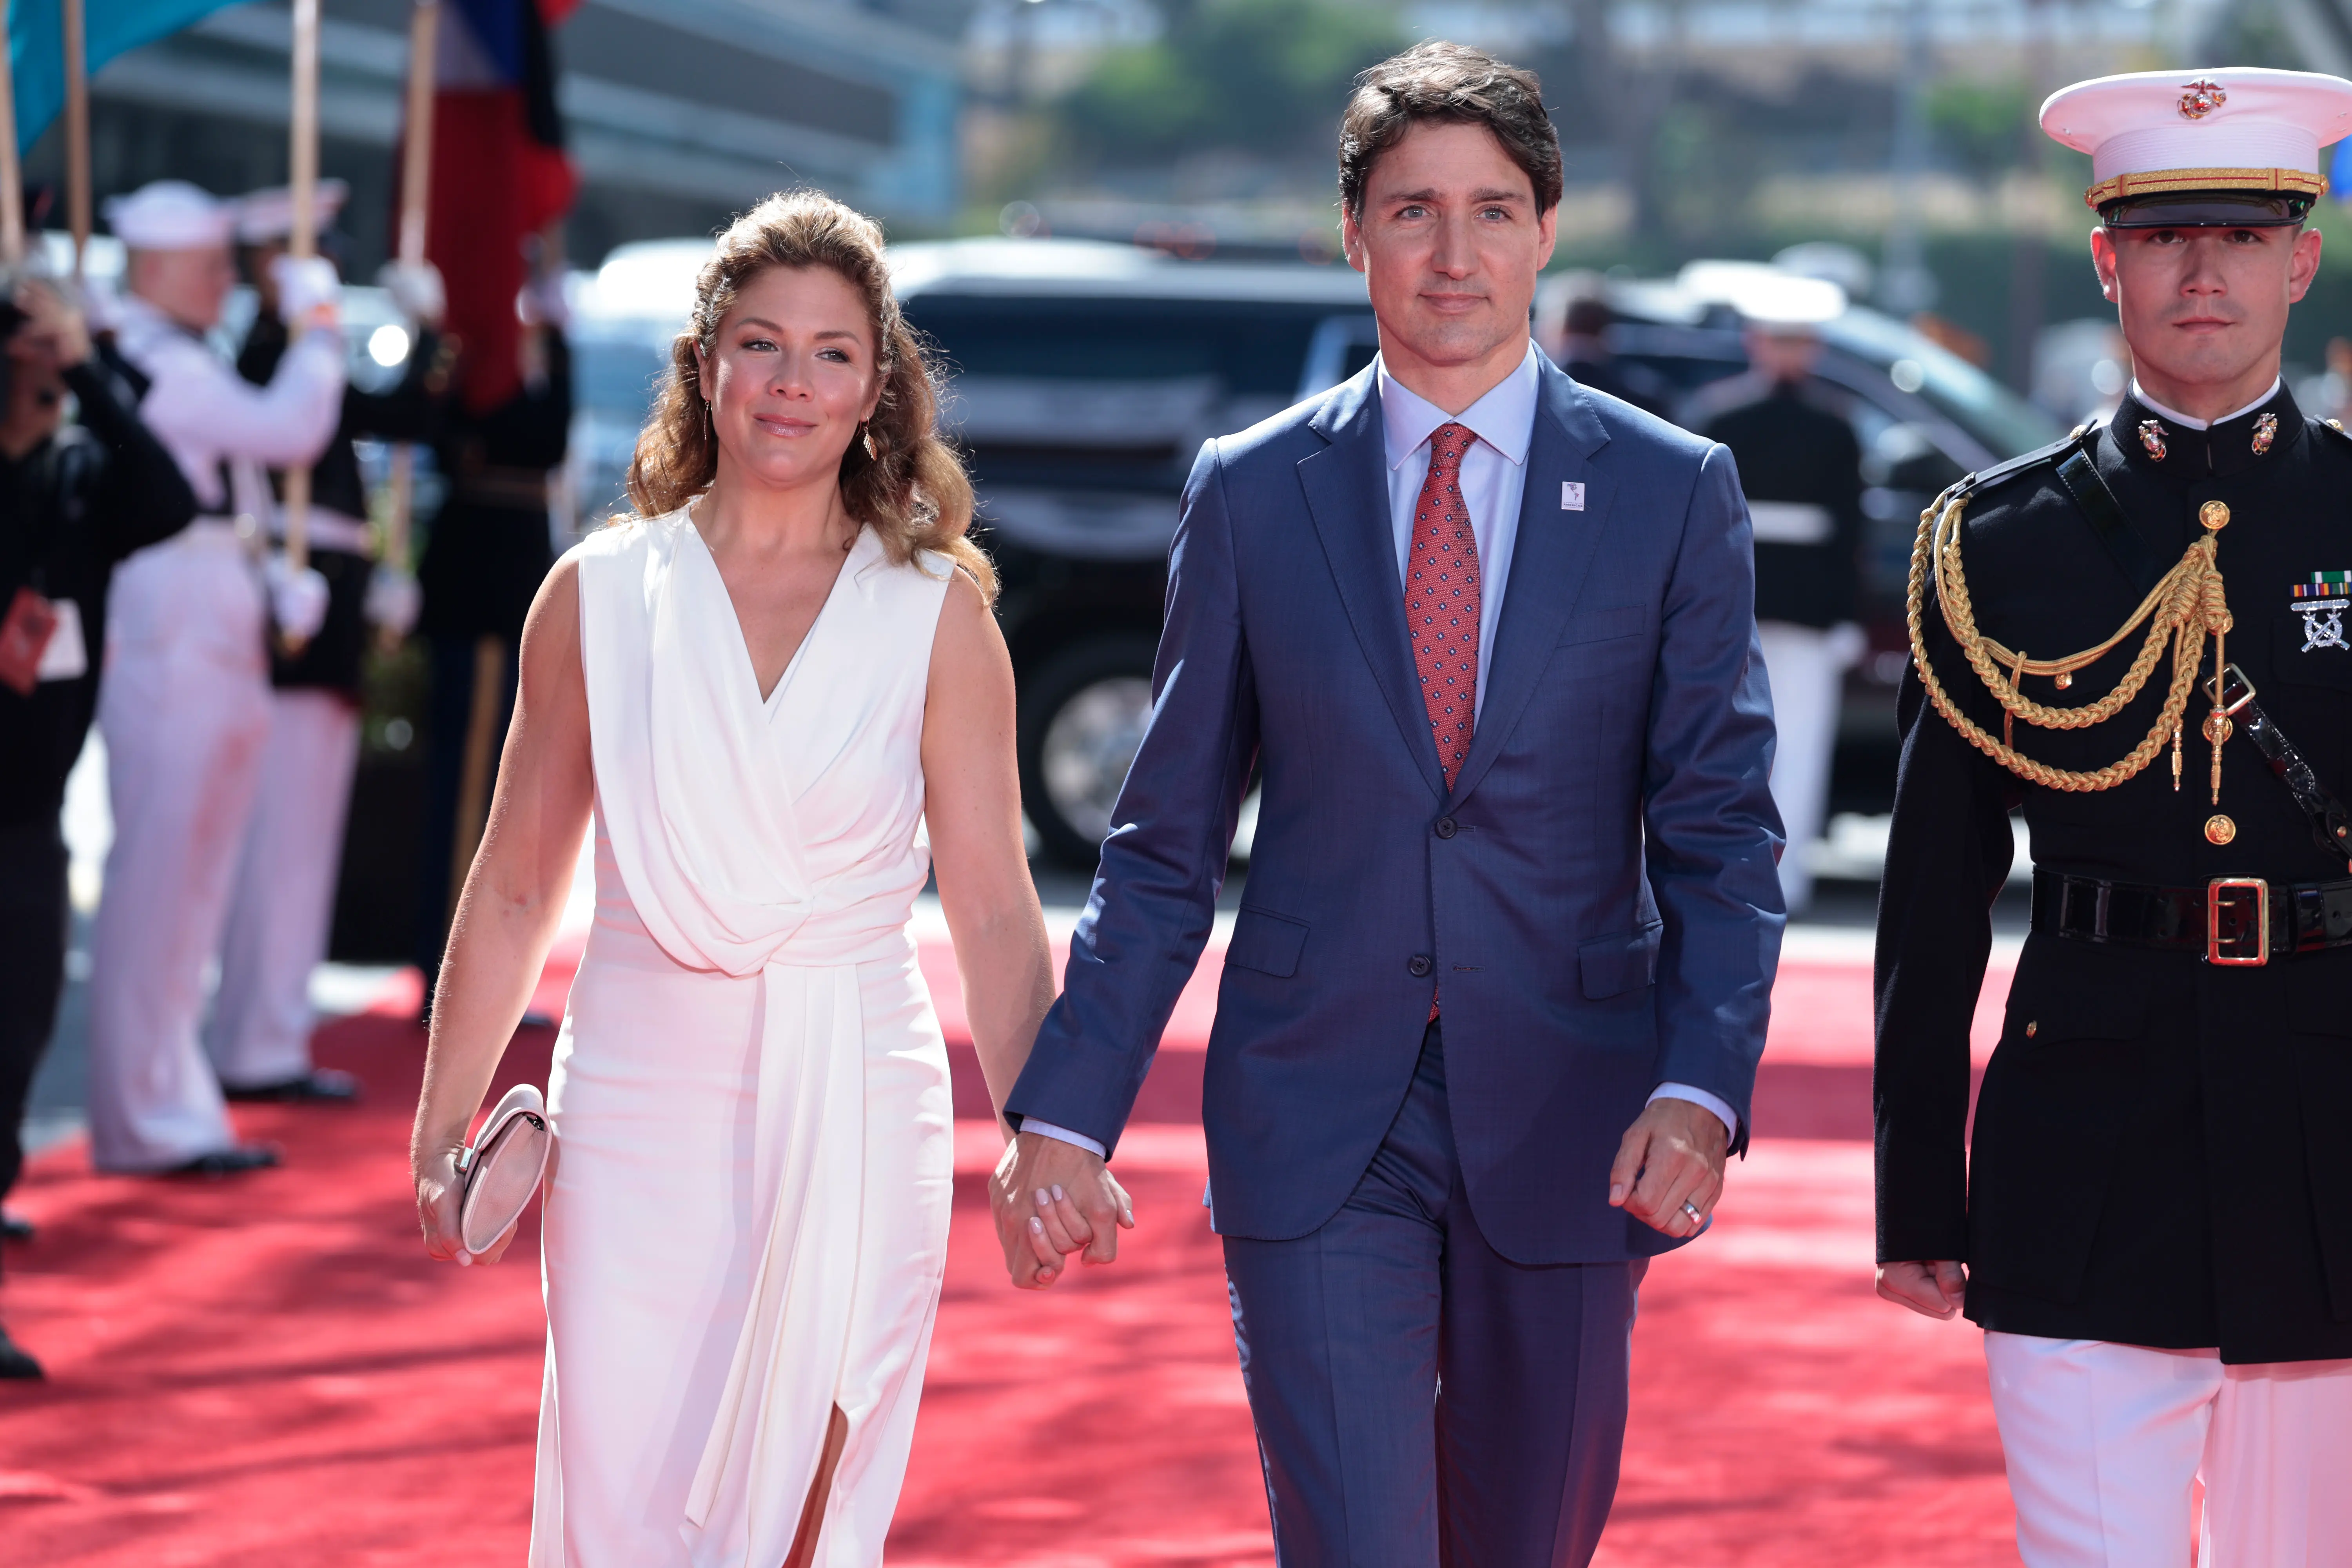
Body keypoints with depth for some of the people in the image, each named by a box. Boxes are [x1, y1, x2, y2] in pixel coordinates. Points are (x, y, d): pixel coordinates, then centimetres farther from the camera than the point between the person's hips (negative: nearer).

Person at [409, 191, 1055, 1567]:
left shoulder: (938, 615, 1)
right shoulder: (599, 596, 4)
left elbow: (996, 909, 1)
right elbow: (517, 887, 9)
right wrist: (443, 1131, 7)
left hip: (852, 1114, -1)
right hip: (638, 1106, 1)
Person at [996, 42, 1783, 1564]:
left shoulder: (1672, 494, 1)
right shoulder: (1253, 494, 3)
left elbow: (1723, 837, -2)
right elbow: (1168, 843, 7)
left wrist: (1701, 1089, -18)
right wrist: (1064, 1111, -1)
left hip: (1563, 1134, 1)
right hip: (1314, 1130, -1)